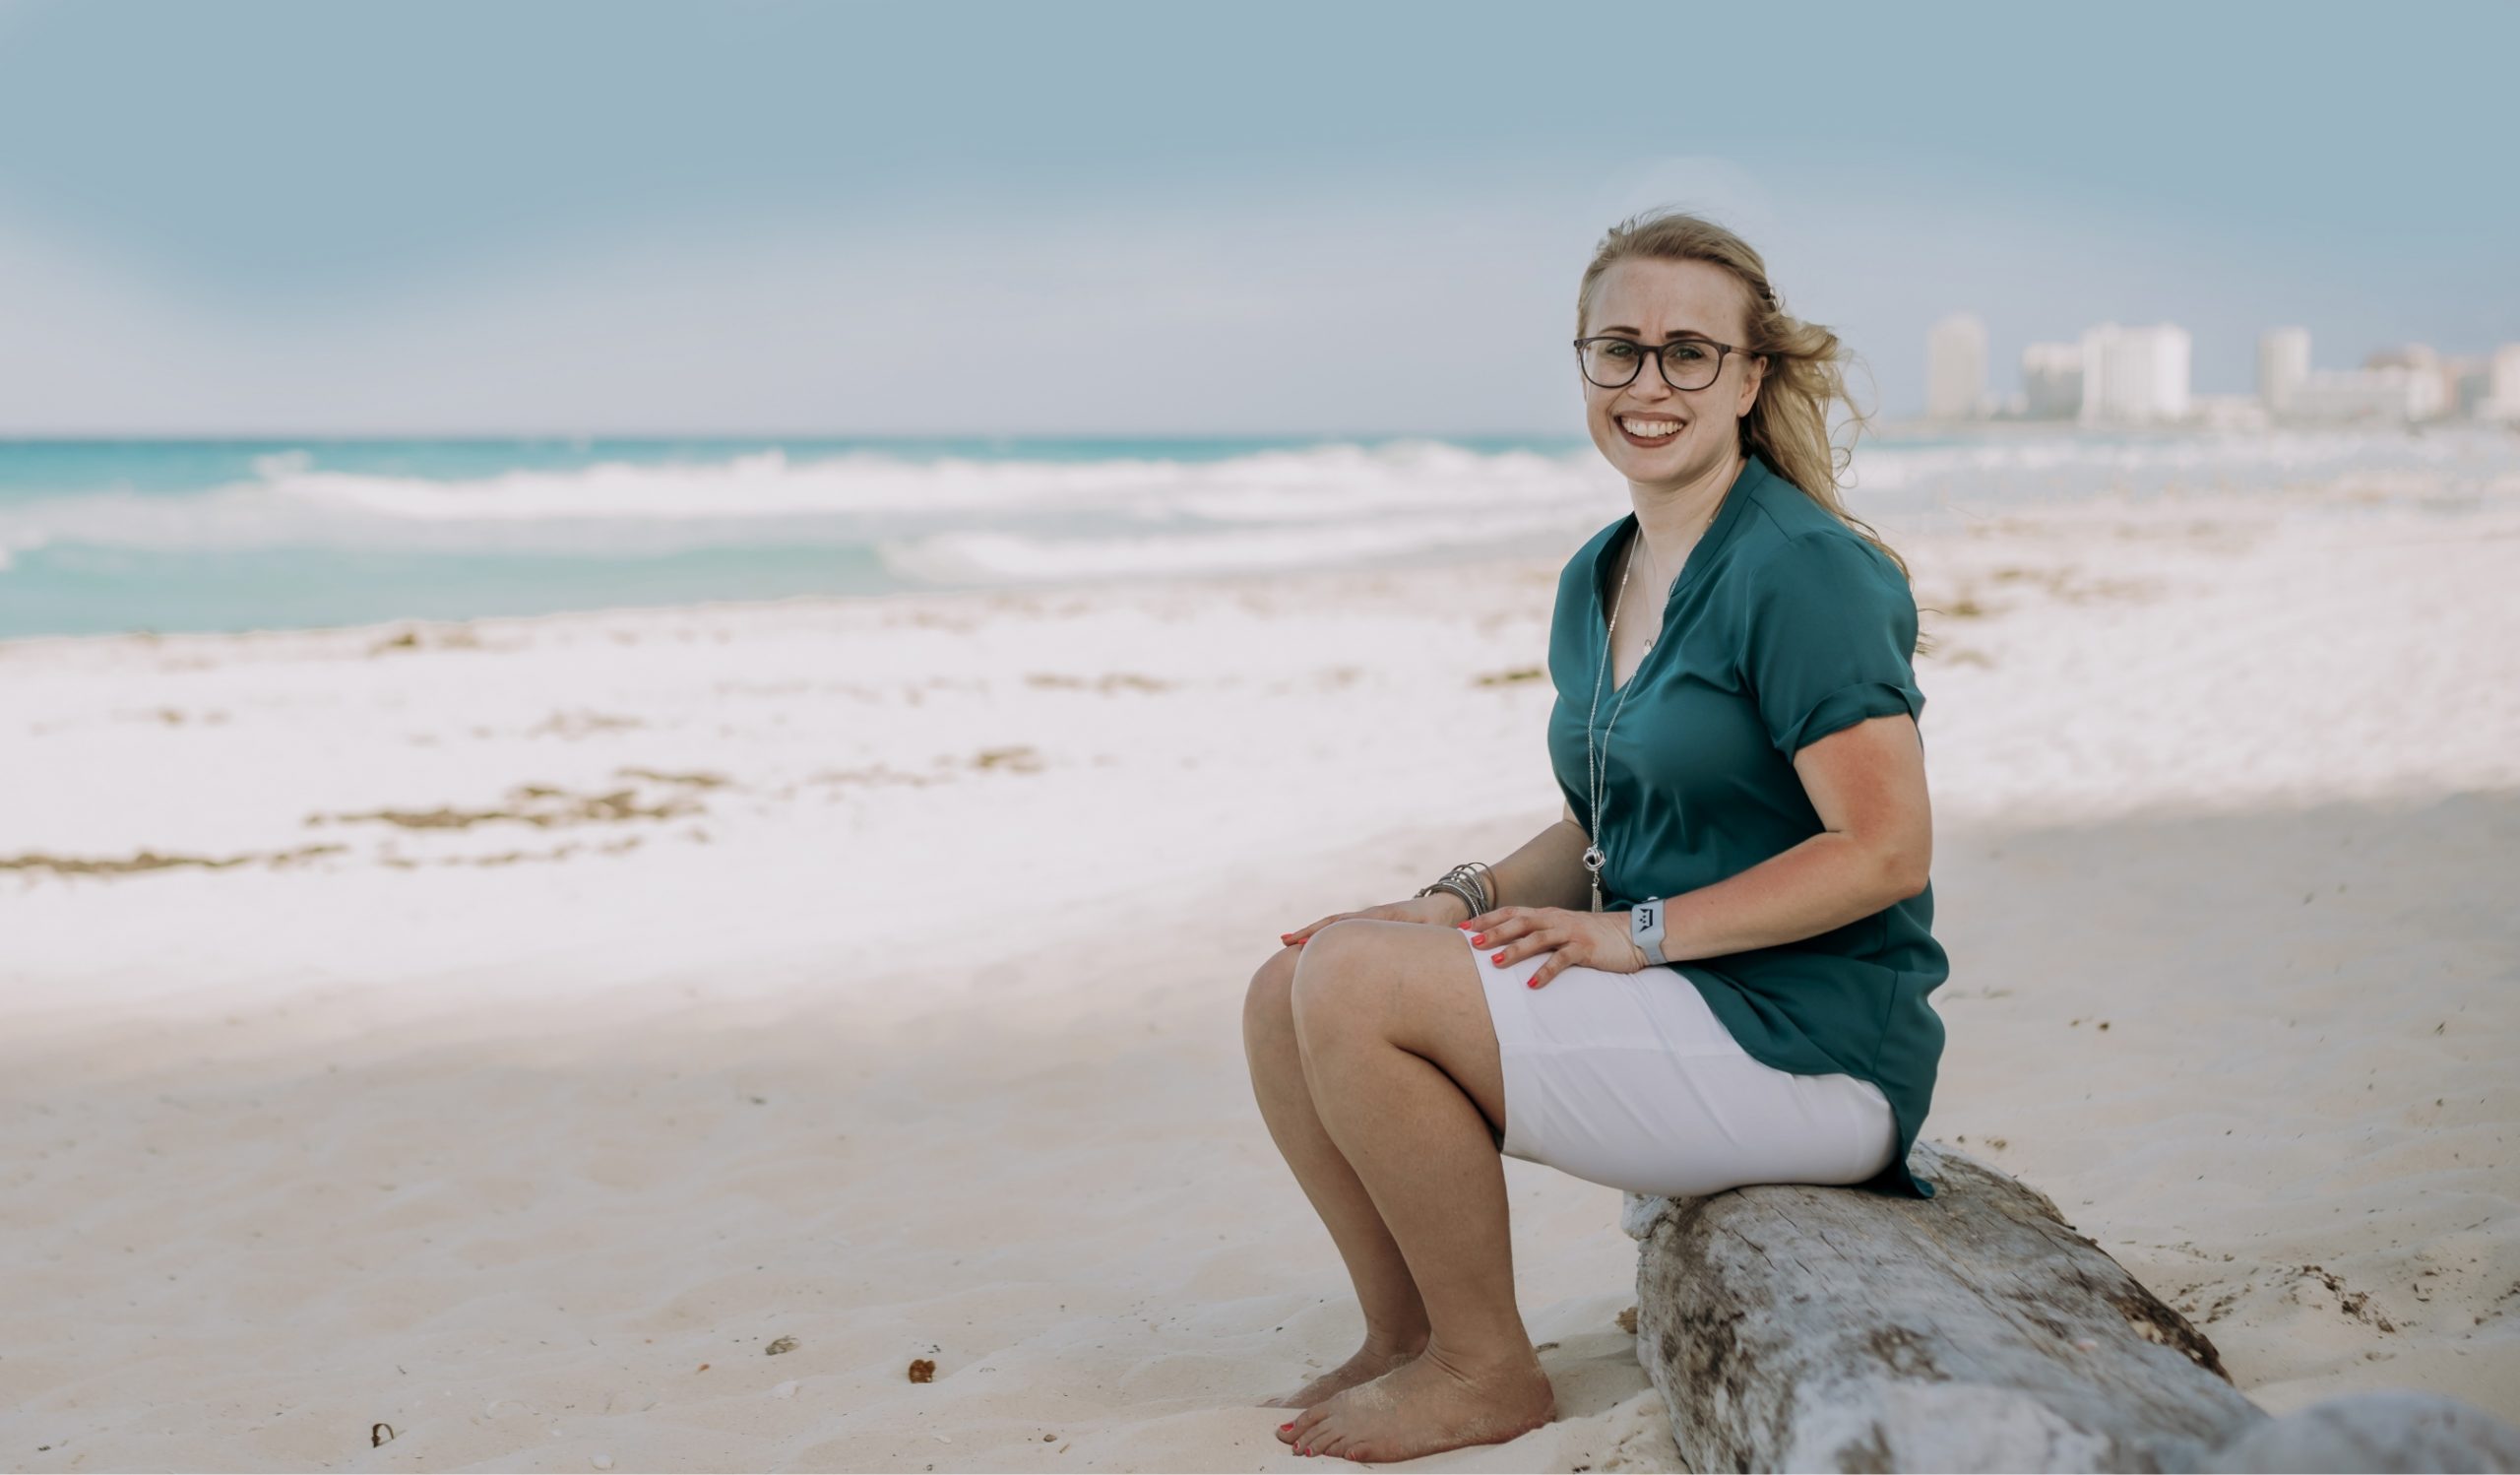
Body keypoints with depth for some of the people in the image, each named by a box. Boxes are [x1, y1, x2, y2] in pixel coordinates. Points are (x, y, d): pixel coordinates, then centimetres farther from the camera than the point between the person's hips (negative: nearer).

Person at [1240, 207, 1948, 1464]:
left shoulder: (1805, 570, -14)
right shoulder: (1594, 581, 12)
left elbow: (1887, 849, -18)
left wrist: (1638, 933, -19)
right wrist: (1464, 901, 1)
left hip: (1812, 1052, -8)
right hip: (1673, 1017, 8)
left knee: (1354, 981, -20)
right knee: (1287, 995, -1)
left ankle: (1487, 1373, -4)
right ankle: (1404, 1334, 13)